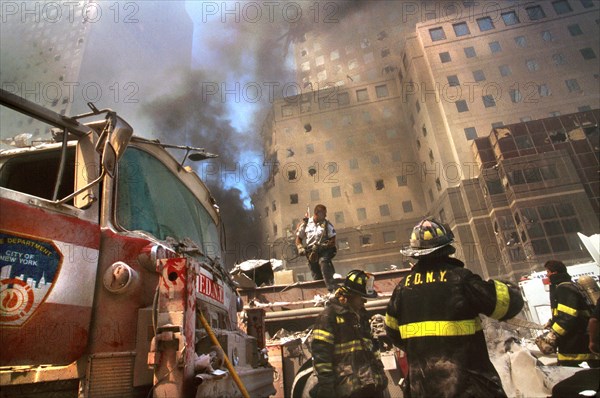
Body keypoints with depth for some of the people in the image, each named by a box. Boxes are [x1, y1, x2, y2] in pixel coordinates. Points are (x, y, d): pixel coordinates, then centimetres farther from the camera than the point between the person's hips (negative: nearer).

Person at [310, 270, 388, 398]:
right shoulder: (329, 316, -12)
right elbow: (320, 352, -16)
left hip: (373, 381, 8)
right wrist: (325, 384, -18)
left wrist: (379, 370, 20)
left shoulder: (361, 315, 15)